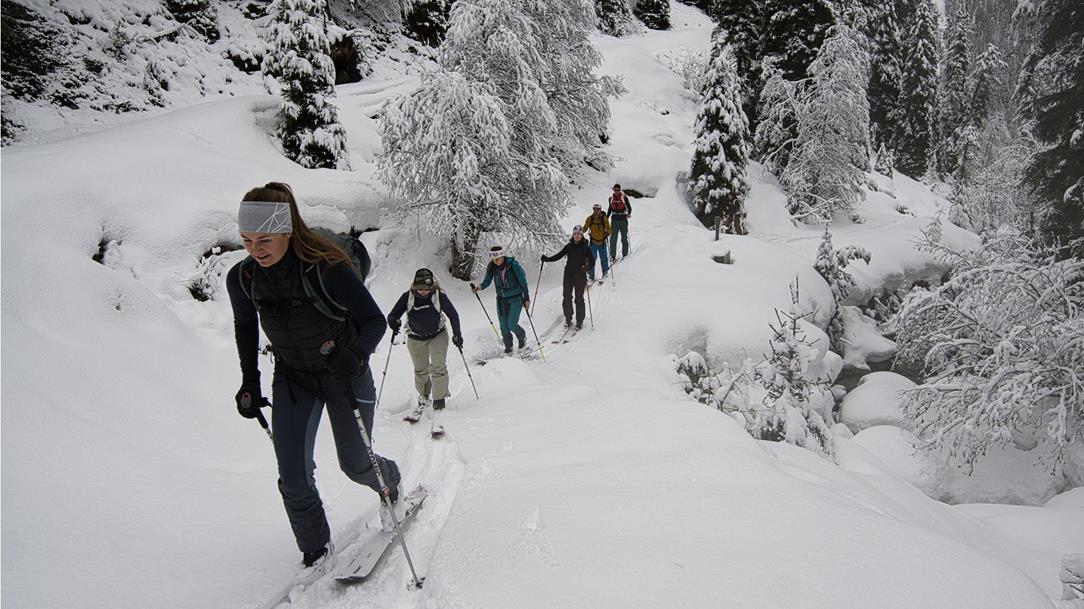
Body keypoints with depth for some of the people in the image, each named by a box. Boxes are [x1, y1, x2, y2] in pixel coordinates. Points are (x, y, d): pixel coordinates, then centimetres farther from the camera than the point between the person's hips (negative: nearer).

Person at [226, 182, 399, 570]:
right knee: (294, 479, -4)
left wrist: (356, 355, -36)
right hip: (292, 380, 3)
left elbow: (375, 321, -19)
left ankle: (390, 481, 48)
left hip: (344, 375, -3)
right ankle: (316, 552, 20)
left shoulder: (327, 270, -28)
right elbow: (245, 327, 8)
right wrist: (249, 381, 6)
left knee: (355, 465, 12)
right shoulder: (242, 279, -14)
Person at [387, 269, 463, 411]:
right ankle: (423, 395, 36)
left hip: (437, 336, -1)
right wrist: (393, 321, -38)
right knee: (420, 370, 12)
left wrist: (457, 335, -10)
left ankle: (439, 398, -2)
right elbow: (393, 314, -15)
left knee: (438, 367, -14)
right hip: (415, 339, 2)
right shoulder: (408, 297, -19)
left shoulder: (439, 296, -20)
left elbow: (453, 315, -8)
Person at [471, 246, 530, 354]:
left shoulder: (513, 265, -19)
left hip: (516, 298, -4)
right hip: (501, 299, 4)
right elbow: (487, 281, 5)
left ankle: (522, 337, 23)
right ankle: (508, 348, 25)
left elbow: (523, 282, -11)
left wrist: (526, 298, -8)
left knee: (512, 325, -9)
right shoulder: (491, 267, -8)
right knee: (504, 326, 6)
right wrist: (479, 287, -16)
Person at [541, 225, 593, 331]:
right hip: (568, 274, 3)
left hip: (580, 275, -3)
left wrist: (587, 267, -28)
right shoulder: (569, 246, 6)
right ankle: (568, 319, 20)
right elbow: (558, 256, 8)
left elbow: (592, 262, -7)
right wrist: (547, 259, -6)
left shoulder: (585, 248, -4)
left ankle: (579, 321, 12)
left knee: (579, 299, 0)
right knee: (567, 298, 3)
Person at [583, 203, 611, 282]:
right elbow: (585, 228, 6)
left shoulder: (604, 219, -8)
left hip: (602, 242, -1)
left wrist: (607, 233, -25)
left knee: (603, 258, 6)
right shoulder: (589, 219, -4)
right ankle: (591, 276, 4)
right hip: (593, 242, 1)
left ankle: (605, 272, 28)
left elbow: (608, 229, -5)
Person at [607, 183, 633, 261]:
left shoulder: (624, 197, -5)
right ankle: (612, 255, 4)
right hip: (614, 220, 3)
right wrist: (606, 218, 17)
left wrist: (629, 214, -20)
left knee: (624, 238, 4)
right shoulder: (611, 198, 7)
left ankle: (625, 254, 15)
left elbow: (629, 207, -2)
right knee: (613, 239, -1)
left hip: (623, 220, -3)